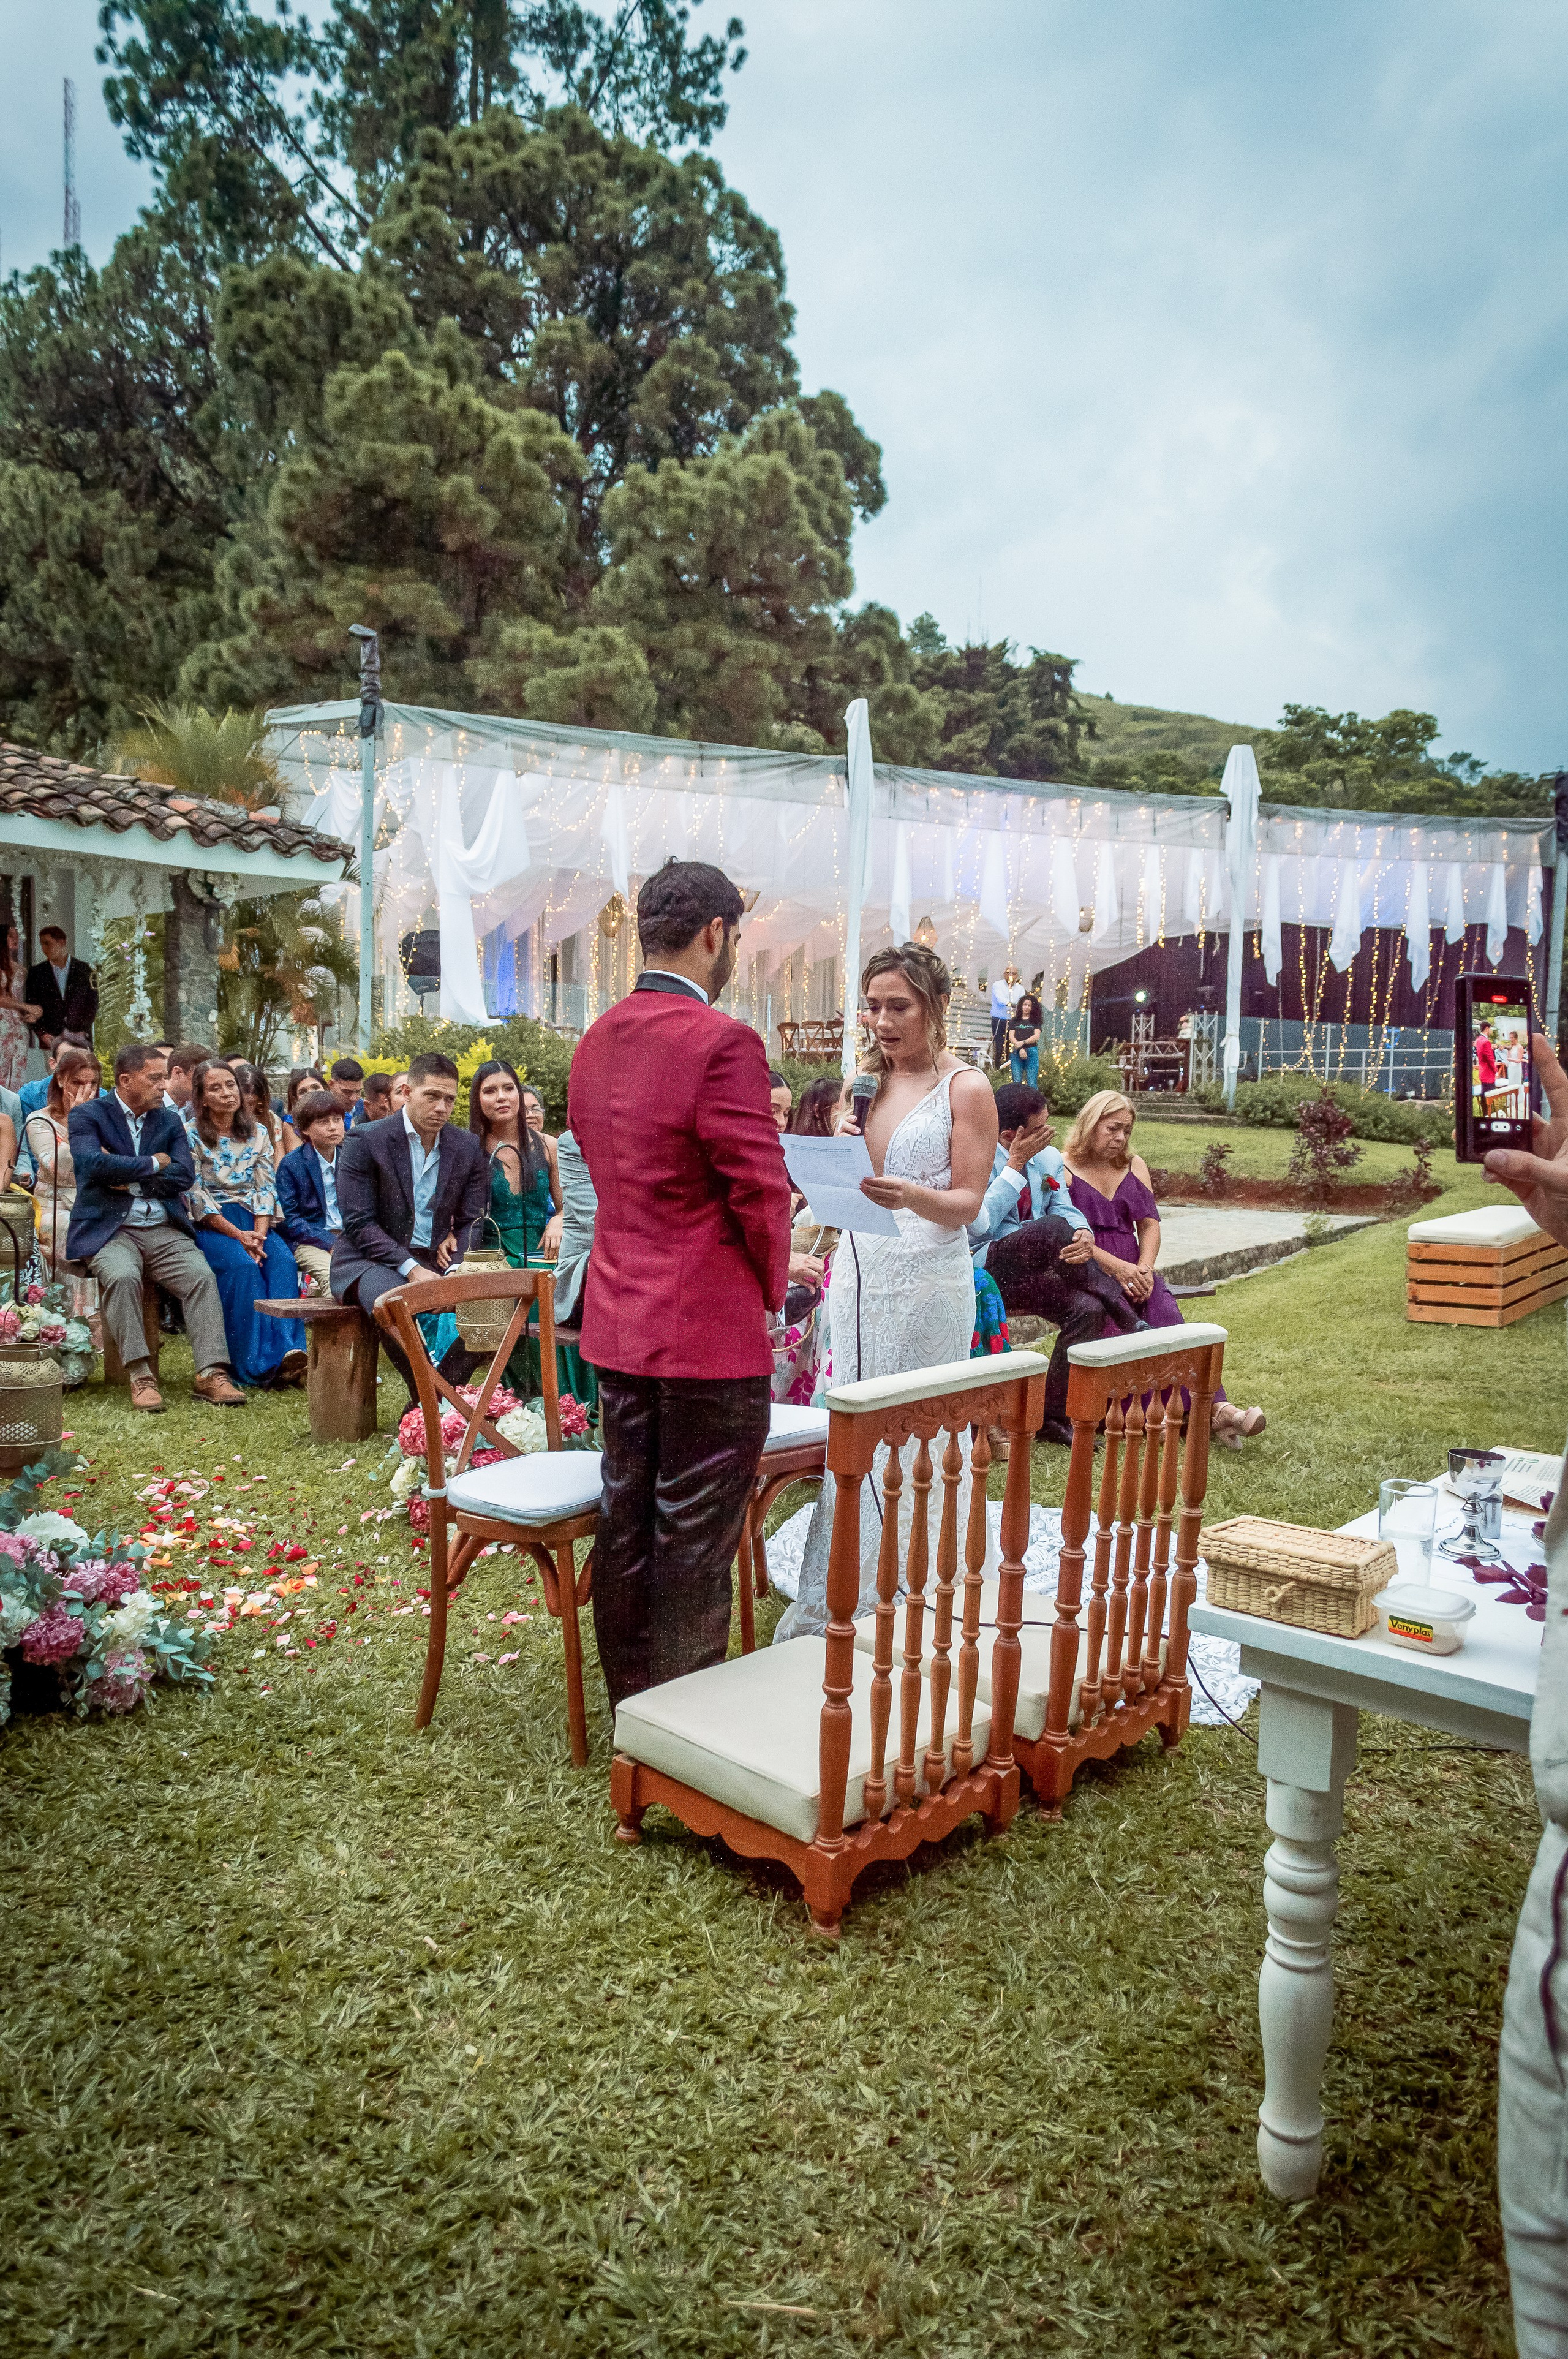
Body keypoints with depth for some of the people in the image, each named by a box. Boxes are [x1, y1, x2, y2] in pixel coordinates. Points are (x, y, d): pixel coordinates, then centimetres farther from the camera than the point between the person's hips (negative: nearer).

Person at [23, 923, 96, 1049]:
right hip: (50, 1040, 1)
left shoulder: (84, 970, 7)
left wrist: (83, 1032, -5)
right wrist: (43, 1034, -6)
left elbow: (93, 1003, 5)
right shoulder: (36, 973, 9)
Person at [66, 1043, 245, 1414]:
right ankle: (140, 1377, -28)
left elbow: (185, 1175, 1)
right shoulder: (87, 1115, 4)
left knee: (202, 1275, -23)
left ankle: (211, 1374, -26)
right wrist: (153, 1164, -7)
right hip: (108, 1228, -3)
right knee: (122, 1276, -34)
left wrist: (127, 1178, -7)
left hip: (164, 1230, 3)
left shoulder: (170, 1122, 16)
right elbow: (92, 1163, -16)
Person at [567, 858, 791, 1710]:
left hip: (618, 1321, 8)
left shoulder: (596, 1041, 8)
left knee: (625, 1534, 16)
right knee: (693, 1554, 3)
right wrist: (770, 1288, 1)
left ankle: (631, 1715, 30)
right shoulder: (722, 1042, -18)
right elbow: (761, 1194, -17)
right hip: (709, 1331, -8)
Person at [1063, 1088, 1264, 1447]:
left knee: (1164, 1310, -24)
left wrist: (1144, 1268, -8)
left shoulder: (1134, 1165, 18)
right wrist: (1116, 1267, -17)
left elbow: (1150, 1224, 11)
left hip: (1133, 1272, 4)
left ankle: (1214, 1407, -35)